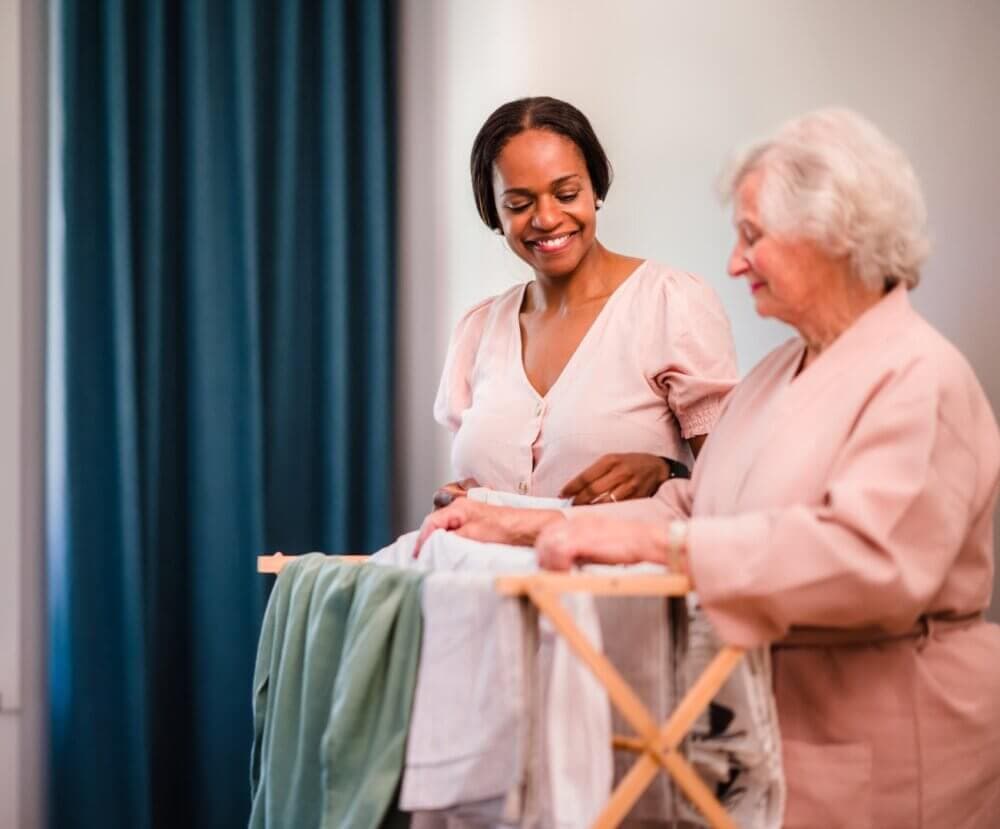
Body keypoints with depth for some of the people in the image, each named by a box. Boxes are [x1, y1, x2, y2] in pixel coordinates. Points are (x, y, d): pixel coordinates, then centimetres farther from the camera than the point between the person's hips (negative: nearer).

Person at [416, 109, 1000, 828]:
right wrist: (530, 525, 1)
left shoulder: (920, 378, -15)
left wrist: (657, 539, -31)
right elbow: (692, 505, 13)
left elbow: (871, 557, -29)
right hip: (768, 724, 8)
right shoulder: (780, 373, 16)